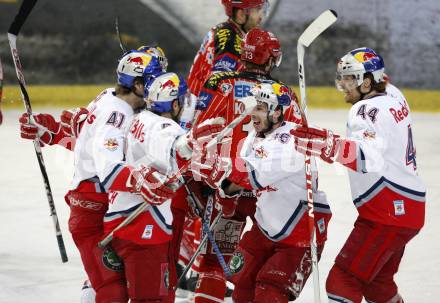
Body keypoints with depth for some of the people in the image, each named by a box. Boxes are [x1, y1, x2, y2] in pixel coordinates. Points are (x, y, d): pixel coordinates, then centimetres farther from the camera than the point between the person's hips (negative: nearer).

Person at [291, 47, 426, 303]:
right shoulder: (393, 97, 8)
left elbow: (370, 156, -38)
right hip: (407, 209, 10)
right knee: (377, 281, 24)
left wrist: (328, 145, -49)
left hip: (389, 213, -10)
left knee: (343, 281, -14)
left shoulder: (369, 110, -19)